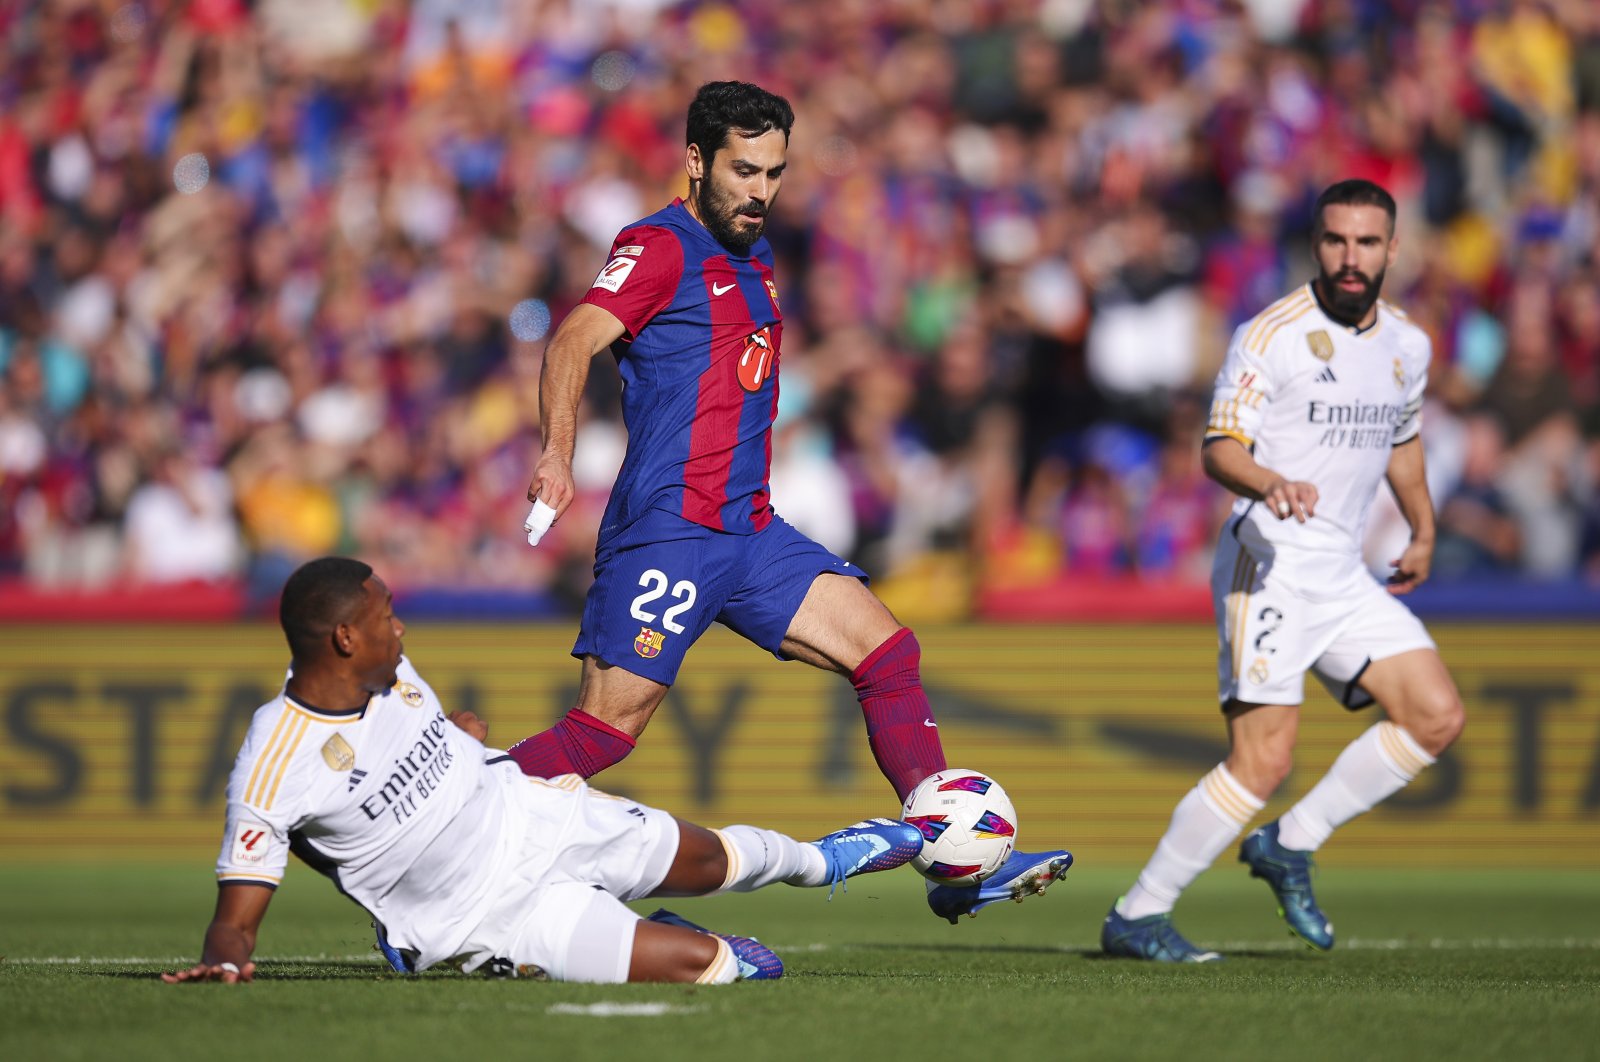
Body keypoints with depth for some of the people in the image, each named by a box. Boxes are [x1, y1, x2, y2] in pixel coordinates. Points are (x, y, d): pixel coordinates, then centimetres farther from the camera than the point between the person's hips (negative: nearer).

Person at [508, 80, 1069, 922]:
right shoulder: (660, 249, -8)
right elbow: (574, 343, -21)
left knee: (887, 652, -1)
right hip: (666, 529, -8)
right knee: (605, 729, -12)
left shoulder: (754, 258, 19)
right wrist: (557, 455, -36)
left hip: (749, 532, 8)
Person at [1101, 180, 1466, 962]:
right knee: (1262, 762, -15)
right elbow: (1218, 449, -17)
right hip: (1269, 565, -7)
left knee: (1436, 716, -4)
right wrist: (1269, 483, -36)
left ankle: (1289, 845, 8)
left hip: (1343, 572, 7)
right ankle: (1138, 916, -4)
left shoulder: (1408, 346, 11)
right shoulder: (1272, 335, -11)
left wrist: (1423, 530, 34)